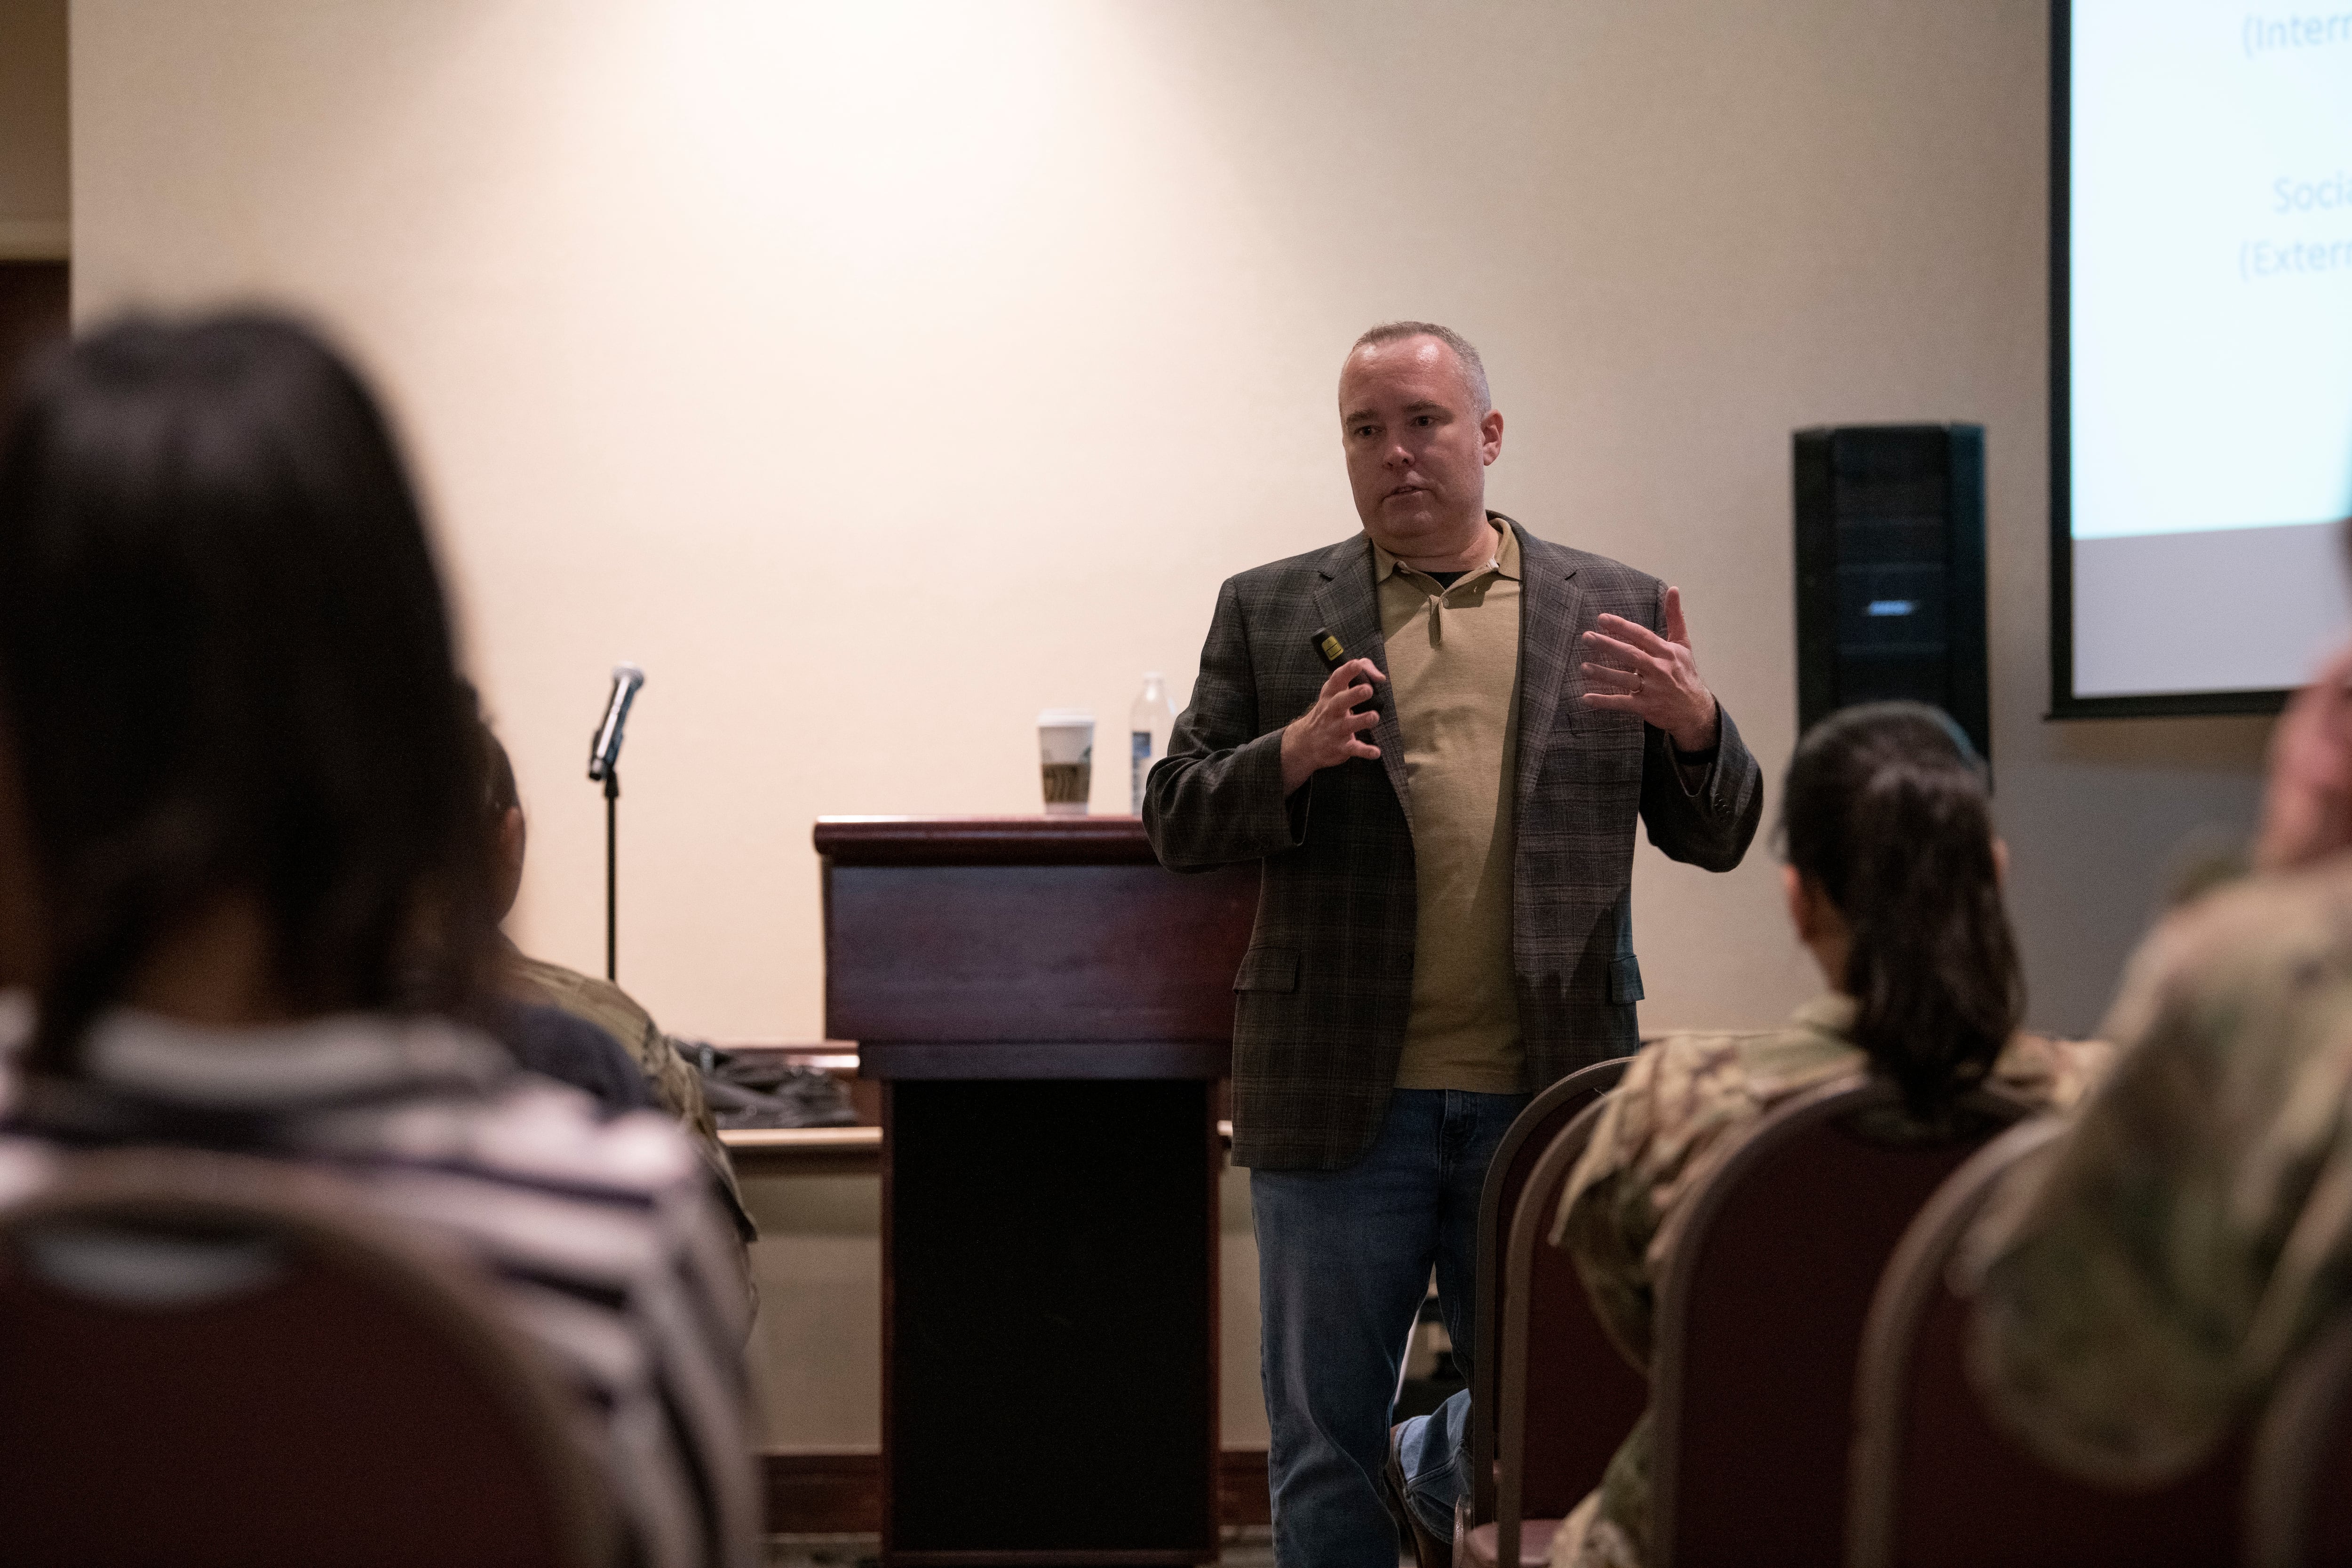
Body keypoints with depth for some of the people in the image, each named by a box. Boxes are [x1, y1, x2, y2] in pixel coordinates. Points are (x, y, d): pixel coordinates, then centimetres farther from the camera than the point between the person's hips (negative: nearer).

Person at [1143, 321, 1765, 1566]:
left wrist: (1695, 726, -13)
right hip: (1339, 1097, 0)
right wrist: (1293, 753, -16)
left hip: (1546, 1097, 1)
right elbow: (1176, 820, 3)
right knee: (1323, 1450, 7)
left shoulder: (1616, 613, 7)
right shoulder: (1268, 613, 6)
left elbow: (1716, 837, 8)